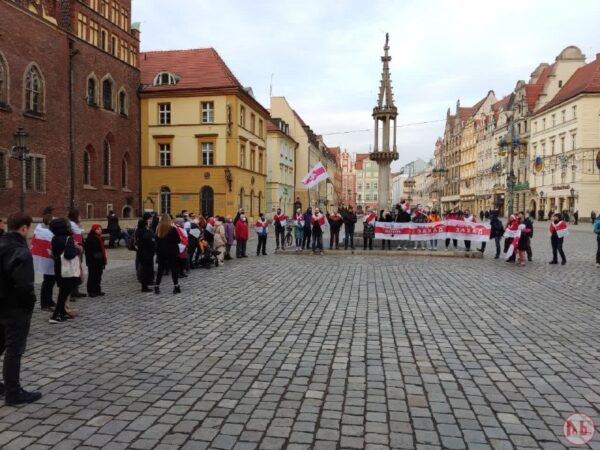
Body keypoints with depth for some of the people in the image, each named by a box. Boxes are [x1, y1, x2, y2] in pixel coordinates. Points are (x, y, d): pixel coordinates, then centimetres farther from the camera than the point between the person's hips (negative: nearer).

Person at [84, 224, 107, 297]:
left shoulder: (100, 238, 13)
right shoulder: (90, 239, -13)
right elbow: (87, 250, -17)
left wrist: (103, 260, 16)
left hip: (99, 261, 8)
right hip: (92, 261, -8)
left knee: (98, 275, 13)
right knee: (92, 276, -3)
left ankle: (97, 290, 21)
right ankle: (91, 291, 4)